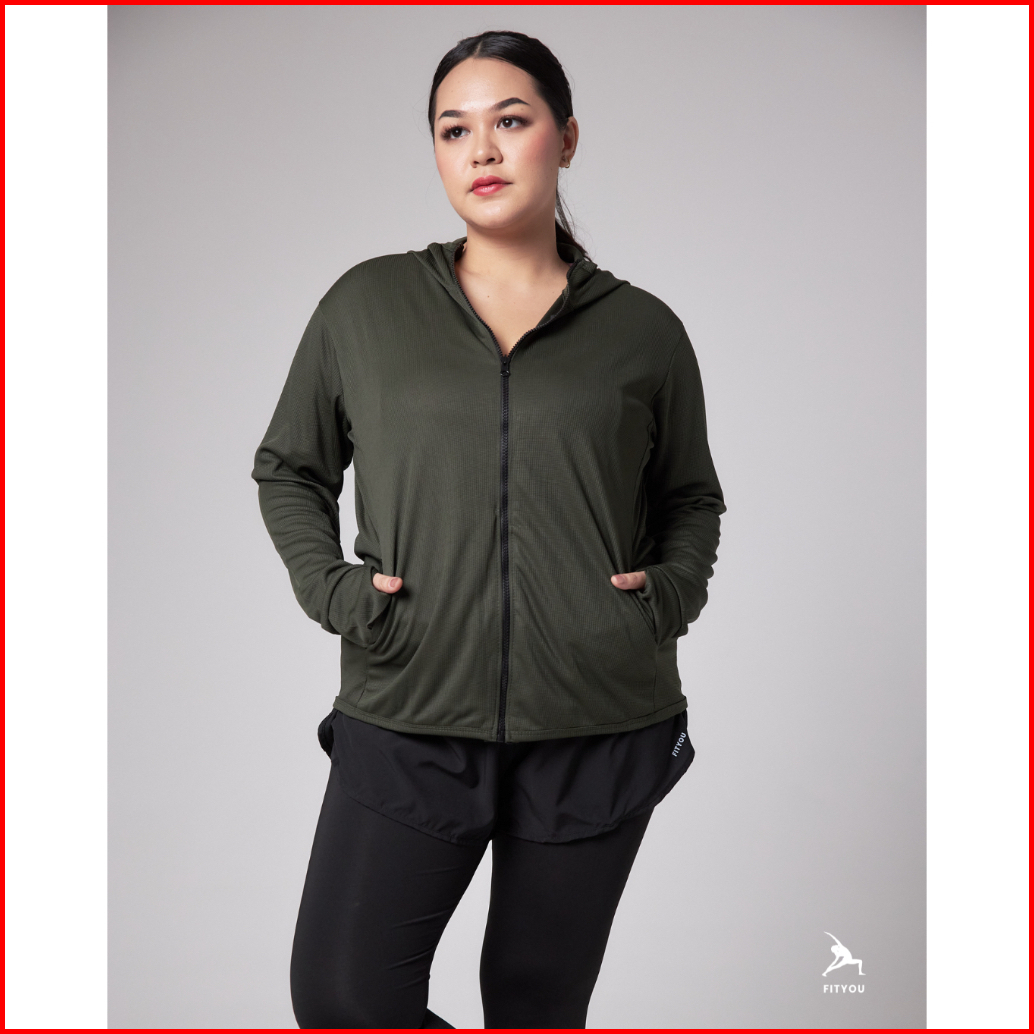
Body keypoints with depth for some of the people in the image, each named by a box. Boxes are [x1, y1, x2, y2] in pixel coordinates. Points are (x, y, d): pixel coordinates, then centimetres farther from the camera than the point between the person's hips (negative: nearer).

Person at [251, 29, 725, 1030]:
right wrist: (329, 585, -2)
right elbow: (286, 468, 14)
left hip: (598, 730, 0)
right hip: (407, 719, 1)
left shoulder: (643, 331, 4)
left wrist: (673, 588, -2)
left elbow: (692, 497, 17)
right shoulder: (366, 305, 4)